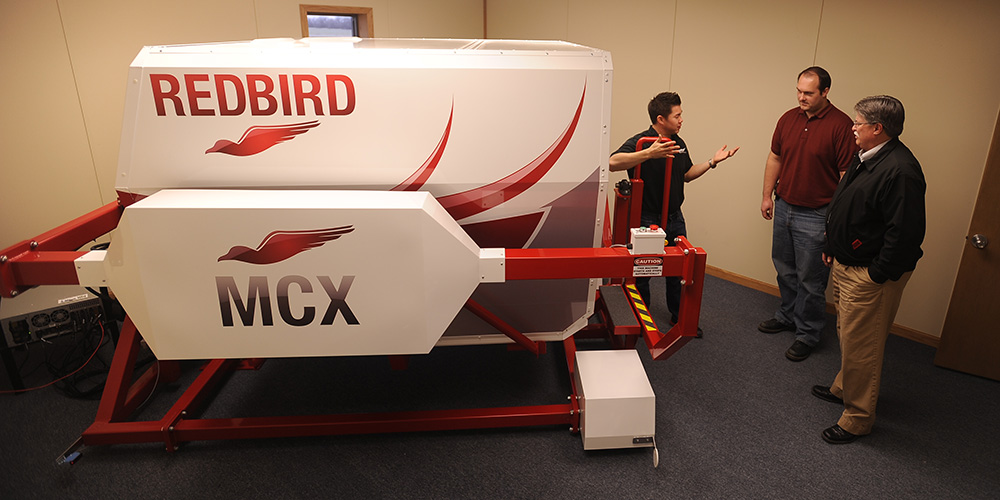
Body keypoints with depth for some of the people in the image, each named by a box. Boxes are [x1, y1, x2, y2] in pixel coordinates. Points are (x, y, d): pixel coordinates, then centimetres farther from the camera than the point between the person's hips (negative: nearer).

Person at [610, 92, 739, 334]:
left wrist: (712, 162, 8)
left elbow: (687, 174, 20)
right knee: (641, 273, 7)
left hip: (674, 218, 7)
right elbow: (613, 162, -36)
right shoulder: (640, 141, -18)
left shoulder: (679, 143, 8)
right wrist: (649, 153, -44)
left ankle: (679, 317, 35)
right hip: (646, 220, -7)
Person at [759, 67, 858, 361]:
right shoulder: (789, 118, 5)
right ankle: (788, 316, 37)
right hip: (783, 207, 6)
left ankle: (808, 333, 16)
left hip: (815, 215, -6)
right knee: (784, 269, 18)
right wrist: (767, 196, 12)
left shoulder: (841, 125, -13)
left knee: (810, 278, 2)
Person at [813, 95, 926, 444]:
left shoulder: (900, 170, -25)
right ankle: (844, 388, 43)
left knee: (860, 346, 1)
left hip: (870, 276, -10)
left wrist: (877, 274, -22)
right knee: (847, 335, 24)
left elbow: (906, 232, -27)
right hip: (847, 265, 10)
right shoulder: (867, 158, 8)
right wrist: (832, 248, 19)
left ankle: (858, 417, 16)